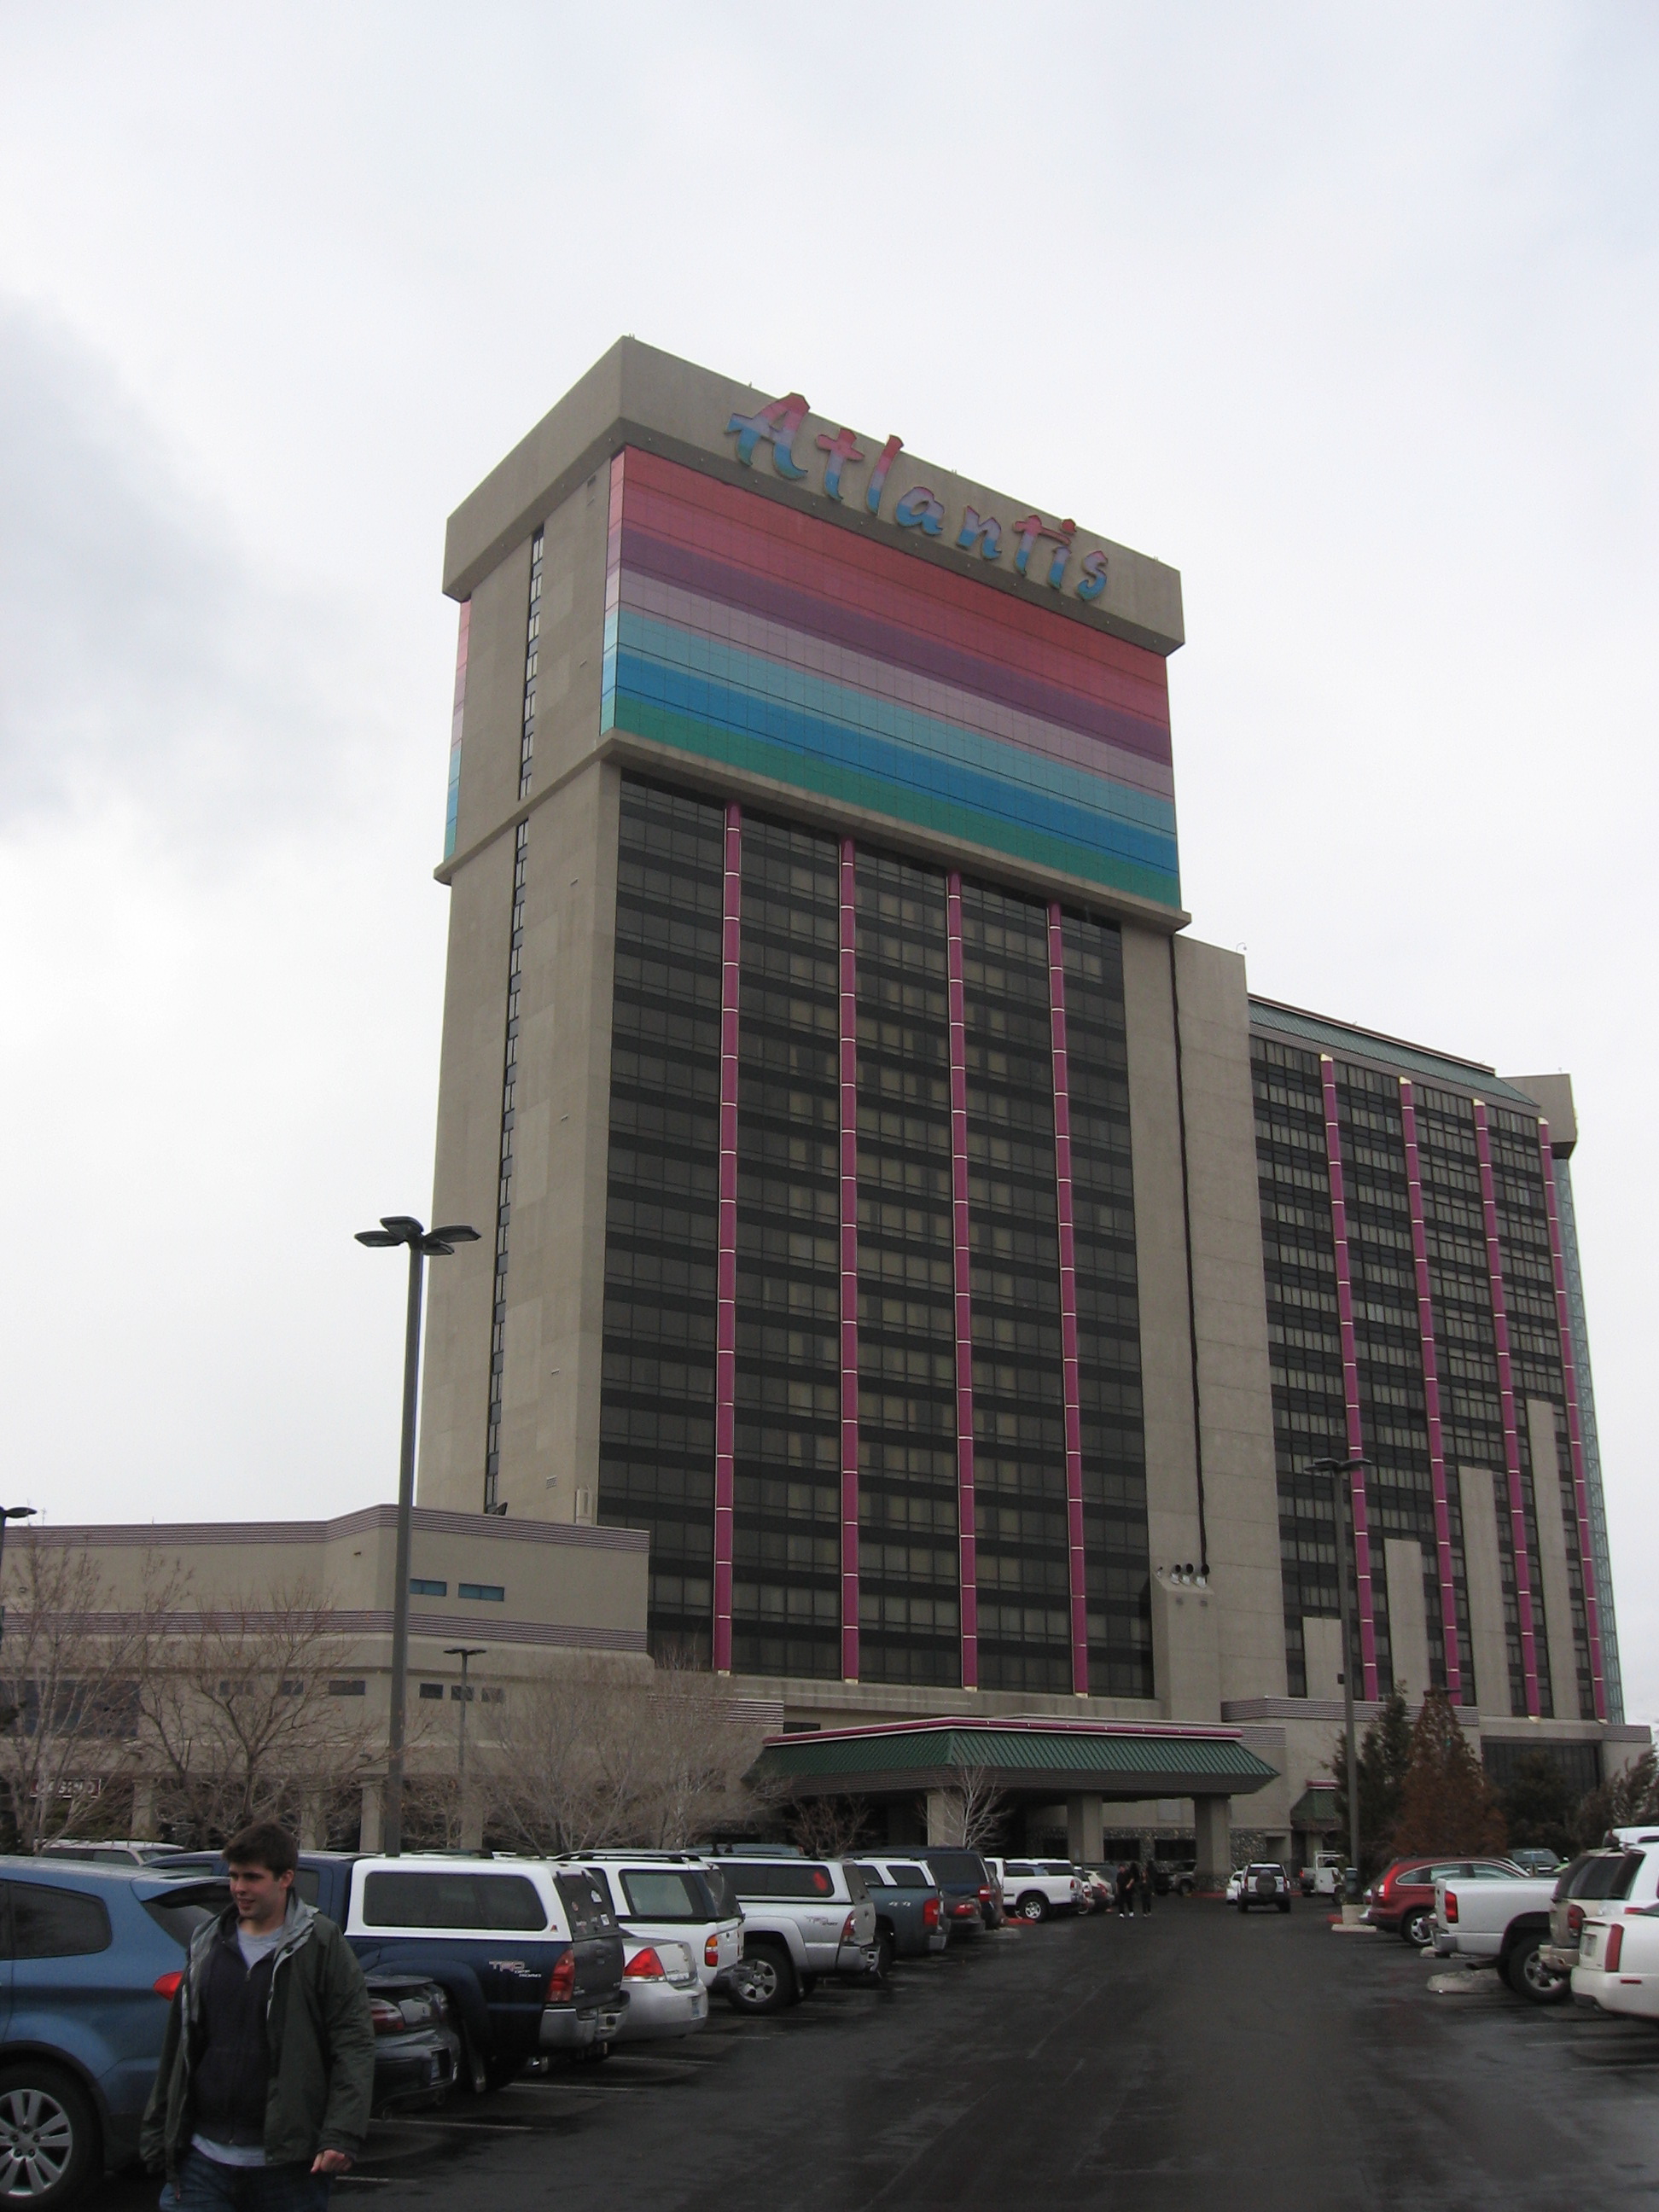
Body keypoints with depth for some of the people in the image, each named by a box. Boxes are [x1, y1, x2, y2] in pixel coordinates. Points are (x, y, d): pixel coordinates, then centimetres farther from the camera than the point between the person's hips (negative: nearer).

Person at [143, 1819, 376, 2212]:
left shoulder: (321, 1946, -5)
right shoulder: (206, 1944, 11)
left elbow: (354, 2045, -9)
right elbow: (177, 2044, 16)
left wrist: (341, 2136, -18)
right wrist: (156, 2132, 13)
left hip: (287, 2165, -4)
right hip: (203, 2157, 4)